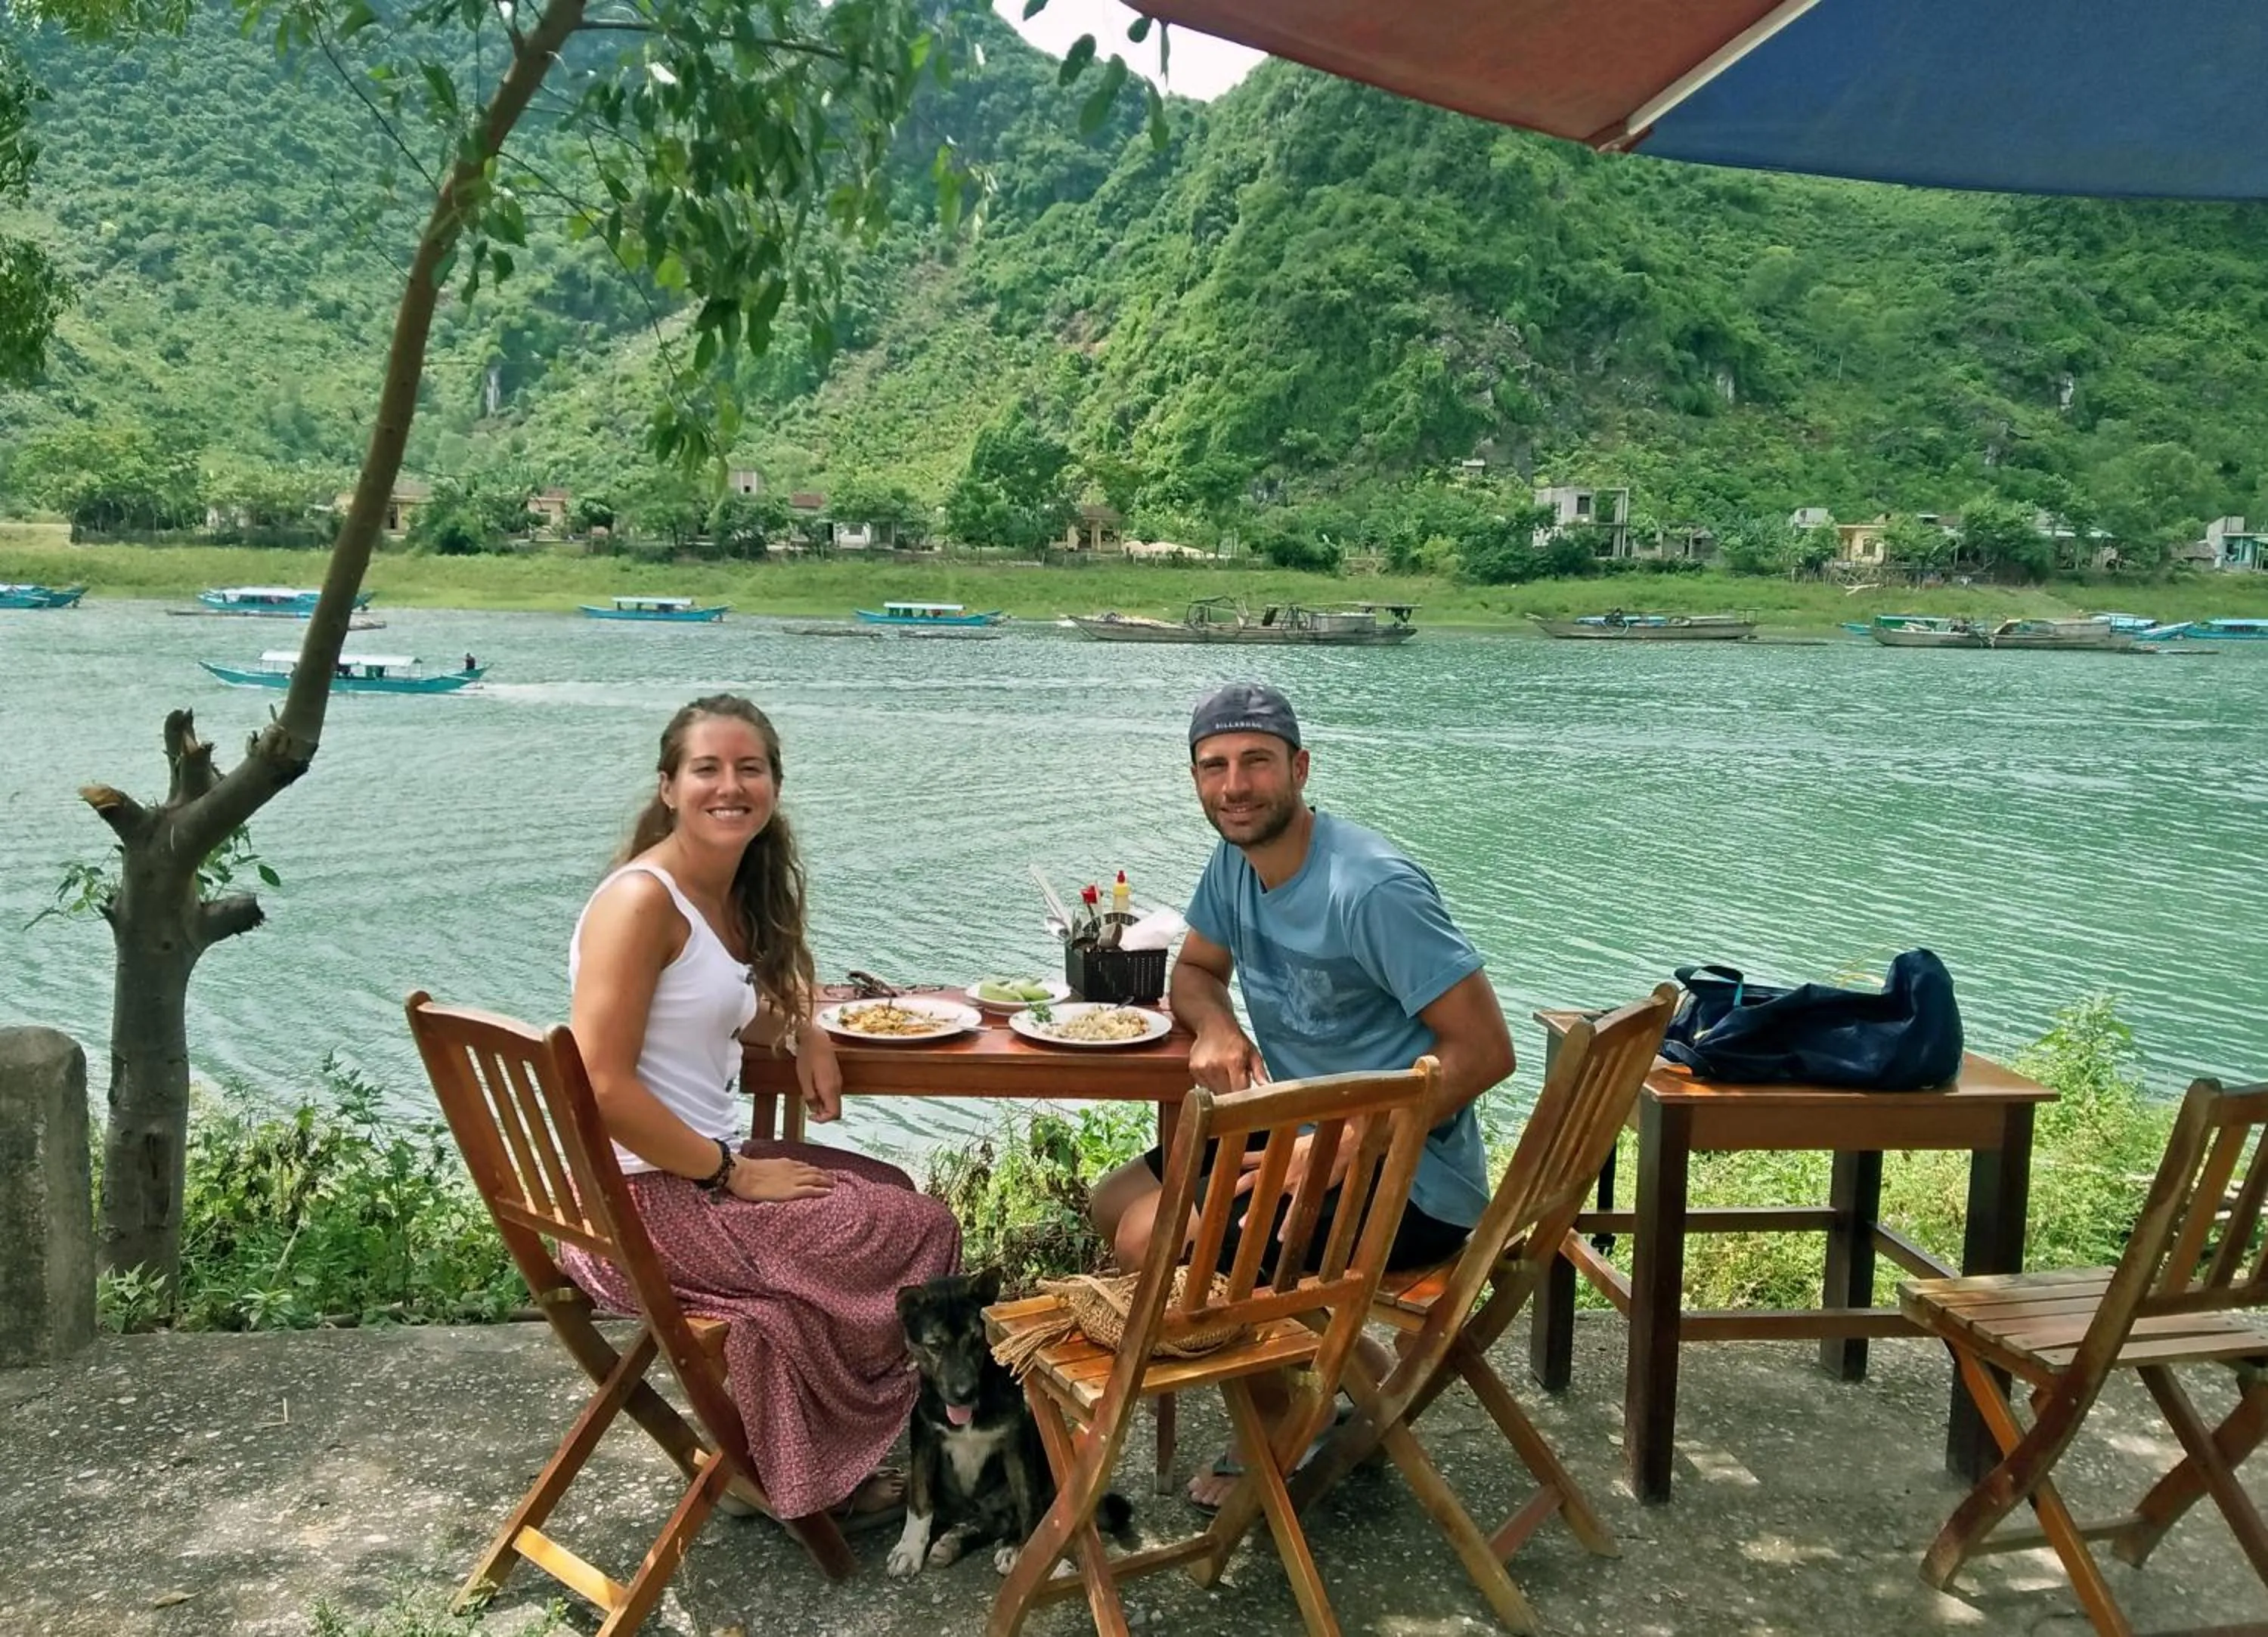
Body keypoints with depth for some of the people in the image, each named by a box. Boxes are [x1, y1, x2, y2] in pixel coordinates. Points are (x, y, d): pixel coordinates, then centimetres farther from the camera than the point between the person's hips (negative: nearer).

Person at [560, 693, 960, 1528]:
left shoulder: (733, 893, 8)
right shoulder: (640, 900, -18)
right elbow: (602, 1088, -23)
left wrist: (802, 1031, 5)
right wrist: (736, 1174, -17)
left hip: (701, 1167, 10)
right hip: (641, 1200, -10)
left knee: (890, 1193, 20)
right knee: (919, 1231, -5)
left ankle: (805, 1463, 24)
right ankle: (783, 1477, 14)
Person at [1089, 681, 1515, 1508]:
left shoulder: (1373, 889, -25)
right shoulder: (1234, 862, 2)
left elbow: (1484, 1051, -24)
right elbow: (1196, 970, 18)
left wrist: (1339, 1152, -26)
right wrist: (1216, 1028, -7)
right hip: (1306, 1133, 9)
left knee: (1152, 1242, -19)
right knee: (1115, 1205, 9)